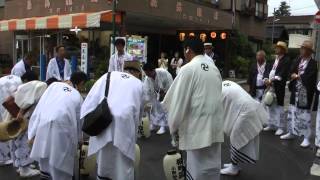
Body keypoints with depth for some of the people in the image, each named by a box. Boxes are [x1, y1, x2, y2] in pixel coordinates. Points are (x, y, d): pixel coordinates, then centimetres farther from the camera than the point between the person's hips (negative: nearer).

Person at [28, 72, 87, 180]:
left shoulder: (54, 85, 19)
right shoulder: (78, 96, 19)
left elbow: (40, 106, 10)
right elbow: (79, 120, 26)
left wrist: (33, 132, 11)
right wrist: (78, 139, 42)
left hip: (43, 125, 2)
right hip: (62, 127, -1)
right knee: (61, 164, 11)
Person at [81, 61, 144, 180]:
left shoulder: (109, 75, 21)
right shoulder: (139, 84, 22)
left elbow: (91, 98, 9)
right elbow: (139, 111, 26)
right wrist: (134, 129, 39)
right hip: (125, 121, -1)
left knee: (103, 163, 17)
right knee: (124, 164, 8)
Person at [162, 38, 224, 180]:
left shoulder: (188, 69, -11)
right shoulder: (214, 68, 8)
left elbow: (179, 100, -11)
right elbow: (215, 96, 12)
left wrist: (174, 126, 0)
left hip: (198, 126, -6)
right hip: (215, 125, 6)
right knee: (212, 165, 15)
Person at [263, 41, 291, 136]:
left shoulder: (286, 60, -5)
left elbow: (283, 73, -16)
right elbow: (269, 70, 11)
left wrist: (272, 80, -21)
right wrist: (266, 79, -7)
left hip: (279, 87, -7)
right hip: (270, 86, 7)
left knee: (279, 106, -3)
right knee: (271, 106, 14)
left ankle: (280, 127, 6)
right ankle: (271, 124, 26)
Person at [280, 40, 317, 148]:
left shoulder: (313, 63, -10)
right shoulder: (298, 60, 8)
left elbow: (309, 78, -19)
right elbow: (291, 72, 5)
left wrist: (297, 76, -10)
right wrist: (295, 75, -14)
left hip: (306, 92, -6)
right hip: (295, 91, 6)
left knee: (305, 114, 1)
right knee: (292, 112, 13)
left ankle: (306, 137, 12)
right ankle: (291, 132, 27)